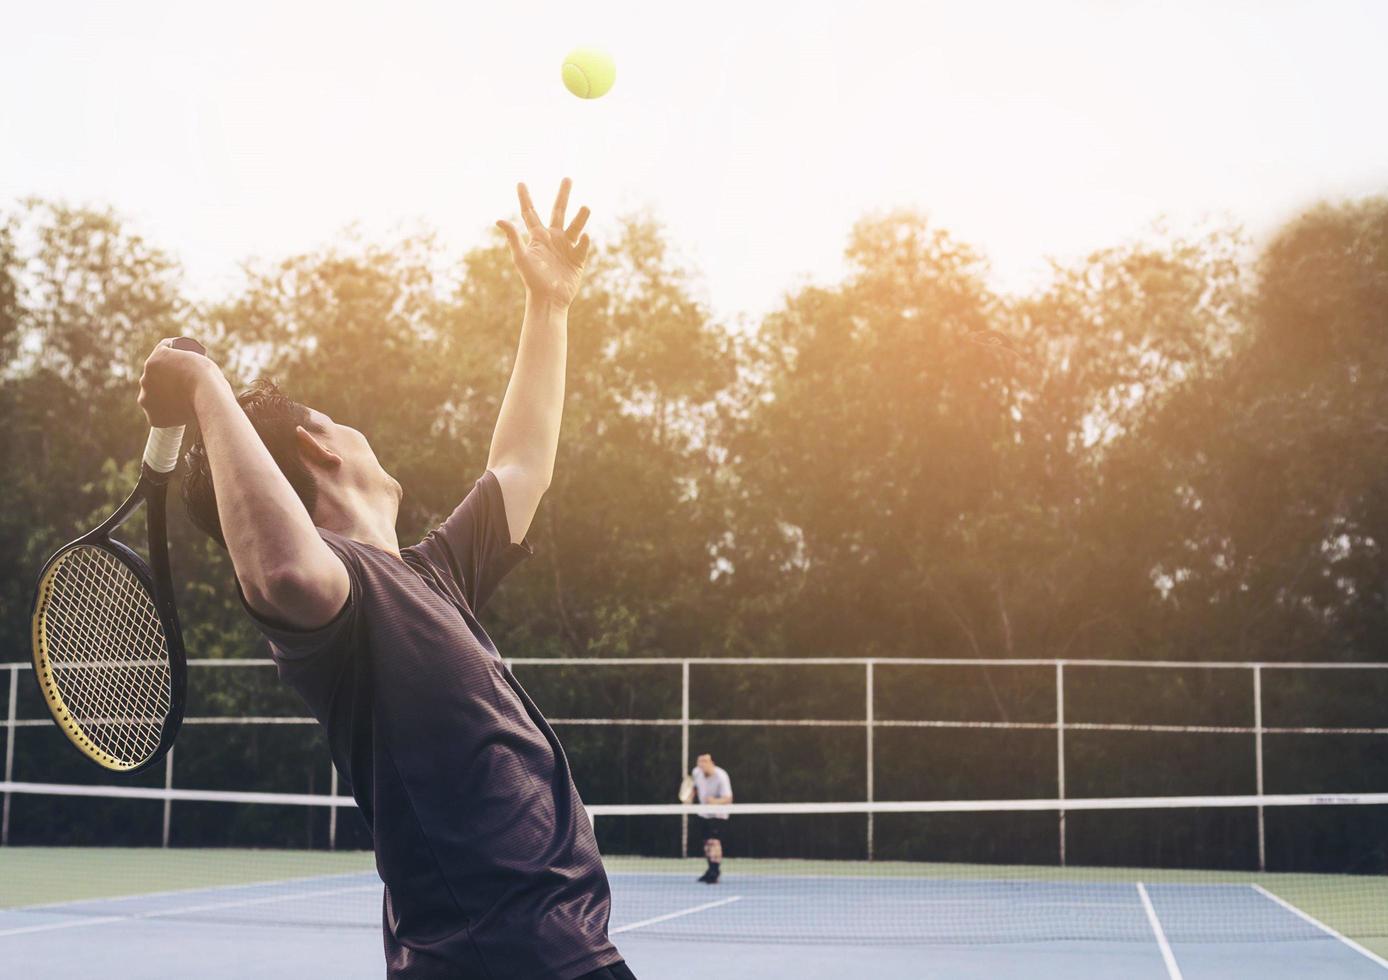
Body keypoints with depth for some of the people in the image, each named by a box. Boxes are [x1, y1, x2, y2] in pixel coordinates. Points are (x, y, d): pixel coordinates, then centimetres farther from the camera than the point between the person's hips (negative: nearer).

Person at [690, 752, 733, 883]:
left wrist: (715, 801, -49)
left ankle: (715, 874, -19)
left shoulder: (721, 777, -26)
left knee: (714, 841, -18)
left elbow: (728, 799, -32)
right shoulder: (696, 772, -9)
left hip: (717, 815, -6)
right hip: (703, 813, 6)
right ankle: (711, 870, 26)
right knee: (707, 843, 12)